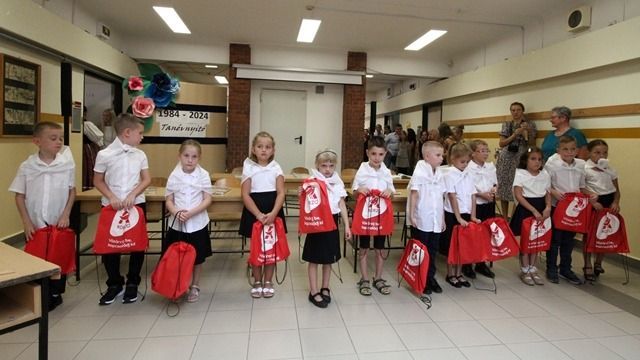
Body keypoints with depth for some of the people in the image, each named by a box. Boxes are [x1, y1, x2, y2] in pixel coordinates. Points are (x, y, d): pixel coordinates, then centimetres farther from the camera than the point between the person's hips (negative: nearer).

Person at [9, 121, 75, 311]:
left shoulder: (67, 164, -7)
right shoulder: (27, 166, -6)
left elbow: (72, 191, 1)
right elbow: (19, 196, -1)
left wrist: (65, 215, -6)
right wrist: (26, 222, -6)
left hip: (59, 223, 0)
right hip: (35, 225, 1)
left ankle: (55, 295, 23)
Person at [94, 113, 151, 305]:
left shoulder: (140, 155, 0)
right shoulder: (104, 154, -7)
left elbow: (147, 179, 1)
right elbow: (98, 181, 0)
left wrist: (132, 195, -14)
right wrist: (111, 197, -15)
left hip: (136, 204, 2)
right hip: (111, 206, -1)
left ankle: (132, 283, 23)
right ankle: (114, 284, 25)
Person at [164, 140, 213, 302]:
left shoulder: (203, 175, -7)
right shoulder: (174, 176, -3)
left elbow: (207, 200, -8)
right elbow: (169, 200, 0)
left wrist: (191, 213, -20)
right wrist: (177, 213, -19)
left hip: (197, 223, -1)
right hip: (177, 224, 1)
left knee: (197, 257, 11)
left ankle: (195, 286, 30)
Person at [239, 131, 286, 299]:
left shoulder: (276, 168, 0)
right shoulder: (249, 168, -2)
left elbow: (281, 193, -5)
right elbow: (245, 195, -7)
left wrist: (273, 213, -19)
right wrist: (258, 214, -17)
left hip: (273, 212, 1)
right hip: (253, 212, -1)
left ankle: (268, 282, 23)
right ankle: (257, 282, 24)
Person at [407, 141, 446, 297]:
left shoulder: (439, 173, 8)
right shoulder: (420, 172, -11)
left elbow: (441, 198, 13)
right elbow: (414, 194, -12)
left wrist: (442, 218, 16)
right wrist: (411, 215, -14)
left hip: (436, 221, 6)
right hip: (421, 221, -6)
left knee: (432, 251, 14)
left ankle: (430, 278, 28)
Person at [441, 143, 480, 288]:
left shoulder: (468, 175, 7)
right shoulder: (449, 175, -10)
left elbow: (473, 196, 7)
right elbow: (452, 198, -14)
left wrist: (472, 216, 0)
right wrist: (458, 218, -16)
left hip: (466, 214, 6)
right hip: (452, 215, -5)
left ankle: (459, 273, 25)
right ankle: (450, 274, 18)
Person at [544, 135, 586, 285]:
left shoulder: (581, 165, 2)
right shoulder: (552, 164, -12)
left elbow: (582, 186, 11)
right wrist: (554, 192, -25)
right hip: (557, 206, -4)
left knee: (569, 239, 15)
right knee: (554, 239, 5)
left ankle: (566, 269, 30)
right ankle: (551, 269, 19)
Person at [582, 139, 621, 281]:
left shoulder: (610, 169, 9)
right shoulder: (584, 168, -8)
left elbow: (616, 189, 13)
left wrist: (616, 202, -4)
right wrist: (593, 202, -20)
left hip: (608, 202, 5)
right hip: (592, 203, -5)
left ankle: (598, 263, 28)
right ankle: (588, 266, 13)